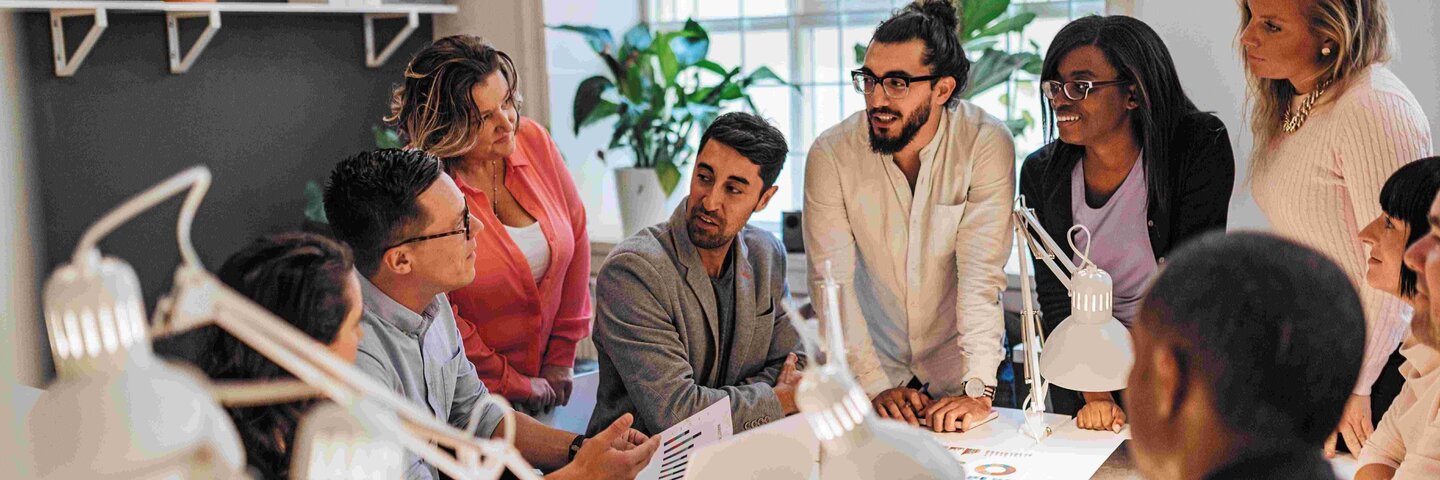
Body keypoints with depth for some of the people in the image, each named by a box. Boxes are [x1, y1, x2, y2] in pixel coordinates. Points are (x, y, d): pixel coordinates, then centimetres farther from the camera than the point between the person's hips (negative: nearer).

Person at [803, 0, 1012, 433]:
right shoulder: (831, 154, -11)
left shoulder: (986, 144, -14)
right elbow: (832, 281, -12)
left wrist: (978, 389, -25)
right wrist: (875, 385, -19)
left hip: (956, 365, -1)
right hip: (874, 362, 1)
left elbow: (981, 275, -18)